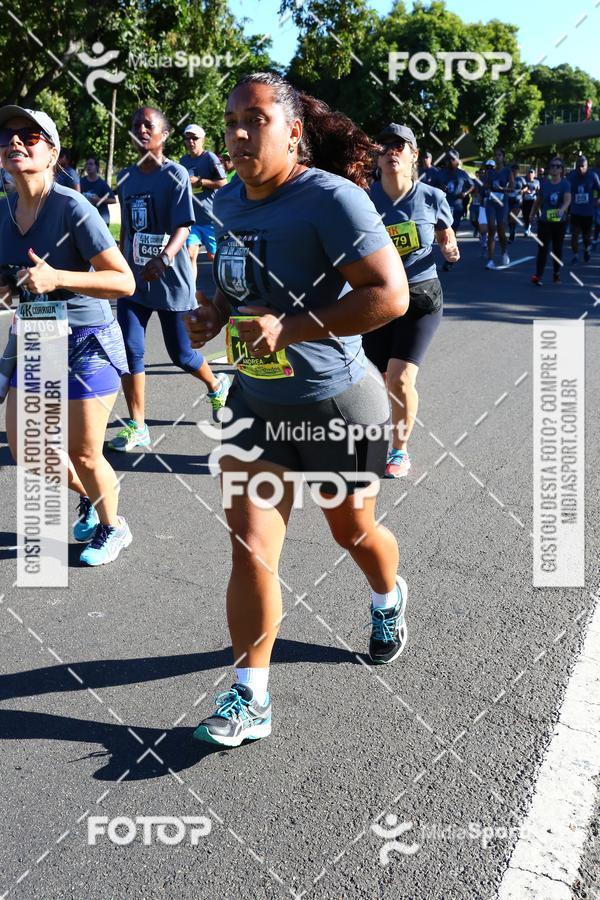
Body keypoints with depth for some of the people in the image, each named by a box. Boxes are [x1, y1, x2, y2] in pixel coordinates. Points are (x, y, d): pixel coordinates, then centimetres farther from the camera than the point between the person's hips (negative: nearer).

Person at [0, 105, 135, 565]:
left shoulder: (72, 207, -18)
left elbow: (125, 281, -20)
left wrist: (57, 277, -30)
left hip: (87, 342, -7)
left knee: (84, 455, 2)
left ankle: (113, 527, 31)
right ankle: (90, 496, 38)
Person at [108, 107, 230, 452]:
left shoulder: (176, 174, -9)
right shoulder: (125, 177, 9)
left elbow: (184, 226, -19)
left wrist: (163, 258, -36)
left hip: (171, 279, -5)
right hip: (134, 280, 5)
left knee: (181, 353, 5)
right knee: (130, 350, -5)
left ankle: (217, 385, 37)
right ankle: (137, 428, 3)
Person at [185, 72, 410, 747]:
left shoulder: (332, 198, -20)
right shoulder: (227, 202, 4)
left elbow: (390, 295, -27)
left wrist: (289, 328, -30)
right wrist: (214, 315, -1)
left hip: (334, 403, -5)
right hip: (254, 400, 5)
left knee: (352, 531, 18)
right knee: (249, 551, -3)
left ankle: (388, 599, 54)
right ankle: (250, 698, 10)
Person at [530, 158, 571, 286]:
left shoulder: (565, 184, -6)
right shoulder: (544, 183, 1)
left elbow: (567, 199, -23)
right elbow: (538, 200, 12)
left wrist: (562, 209, -42)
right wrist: (532, 215, 13)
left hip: (560, 222, 0)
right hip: (544, 221, 0)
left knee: (557, 248, 11)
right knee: (543, 248, -10)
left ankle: (556, 273, 26)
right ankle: (538, 275, -14)